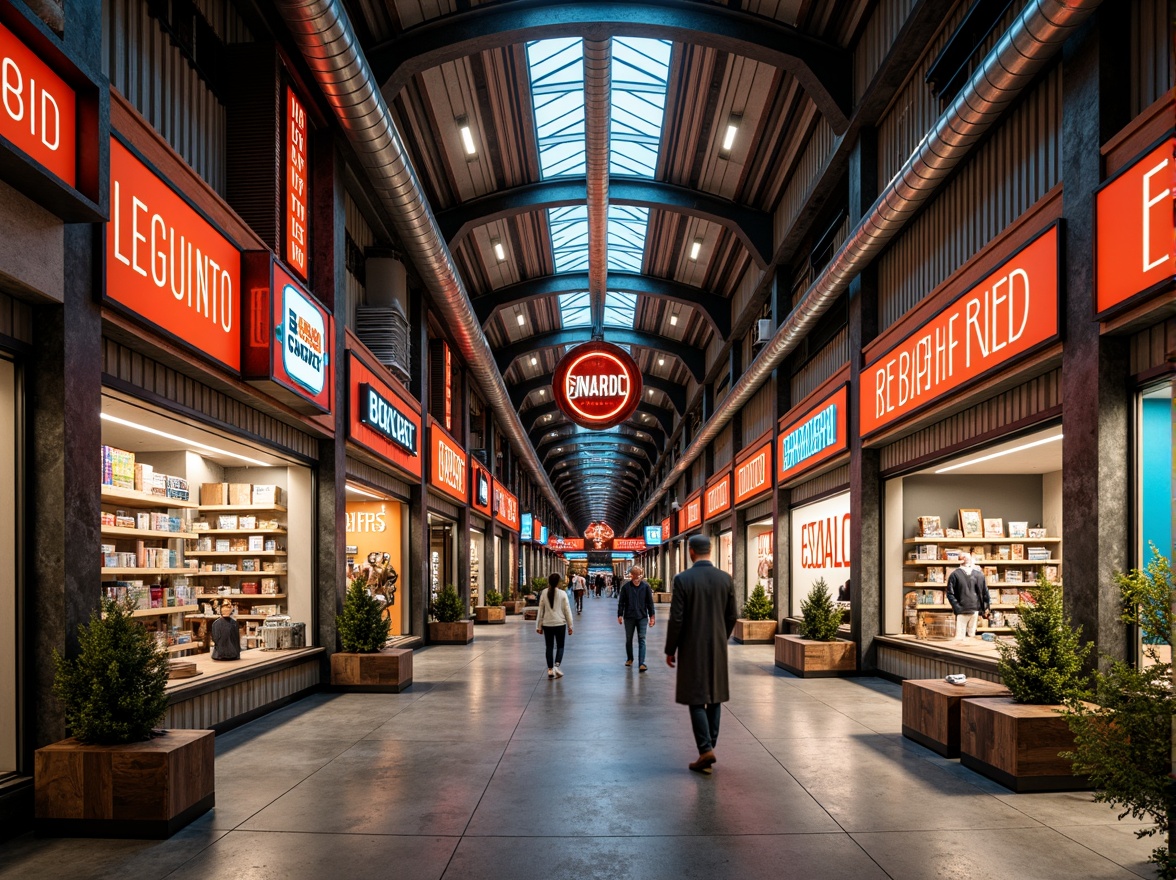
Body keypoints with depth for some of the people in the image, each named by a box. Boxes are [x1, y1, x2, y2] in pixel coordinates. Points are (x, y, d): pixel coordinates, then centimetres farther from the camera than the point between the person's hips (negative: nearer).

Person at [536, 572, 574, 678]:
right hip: (560, 624, -2)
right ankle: (556, 666, -10)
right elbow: (567, 610, -3)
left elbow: (541, 610, 2)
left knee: (549, 647, 11)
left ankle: (550, 669, 10)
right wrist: (570, 626, 5)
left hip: (547, 624, 2)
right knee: (560, 646, 10)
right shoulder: (562, 594, -7)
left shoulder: (544, 593, -2)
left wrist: (539, 625, 10)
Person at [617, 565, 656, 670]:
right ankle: (630, 659, 33)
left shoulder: (646, 586, -3)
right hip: (629, 617, 1)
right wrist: (620, 615, -3)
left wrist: (651, 616, 2)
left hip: (642, 617, -1)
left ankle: (641, 663, -8)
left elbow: (650, 602, 2)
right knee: (628, 639, 14)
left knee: (642, 640, -5)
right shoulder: (626, 587, -4)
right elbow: (621, 602, 1)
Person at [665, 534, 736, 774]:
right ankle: (710, 746, 19)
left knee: (696, 699, 2)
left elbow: (676, 619, -12)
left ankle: (706, 749, -8)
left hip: (693, 648, -4)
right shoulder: (725, 578, -1)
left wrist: (670, 650, -2)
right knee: (714, 696, 13)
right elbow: (731, 616, 4)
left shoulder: (683, 579, -13)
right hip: (718, 647, 4)